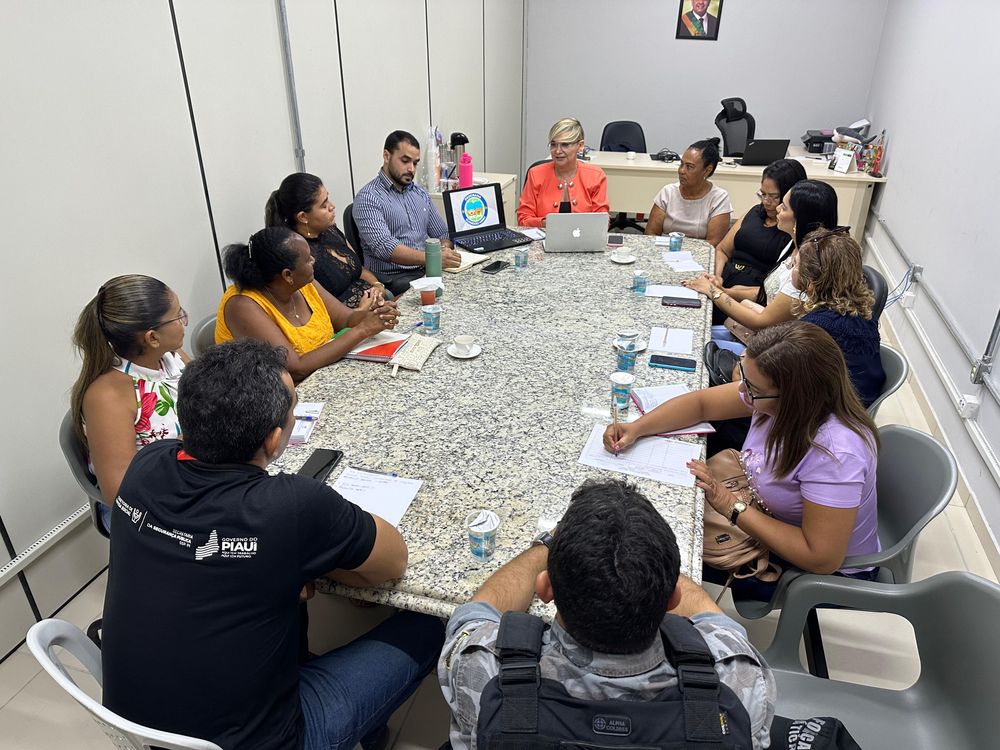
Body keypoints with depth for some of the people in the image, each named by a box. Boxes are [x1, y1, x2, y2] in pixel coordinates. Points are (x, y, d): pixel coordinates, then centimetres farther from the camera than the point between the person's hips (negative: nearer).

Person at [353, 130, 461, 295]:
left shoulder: (420, 193, 18)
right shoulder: (368, 198, -6)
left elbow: (441, 233, 23)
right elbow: (384, 247, -20)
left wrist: (444, 249, -4)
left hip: (427, 270, 7)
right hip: (394, 279, -7)